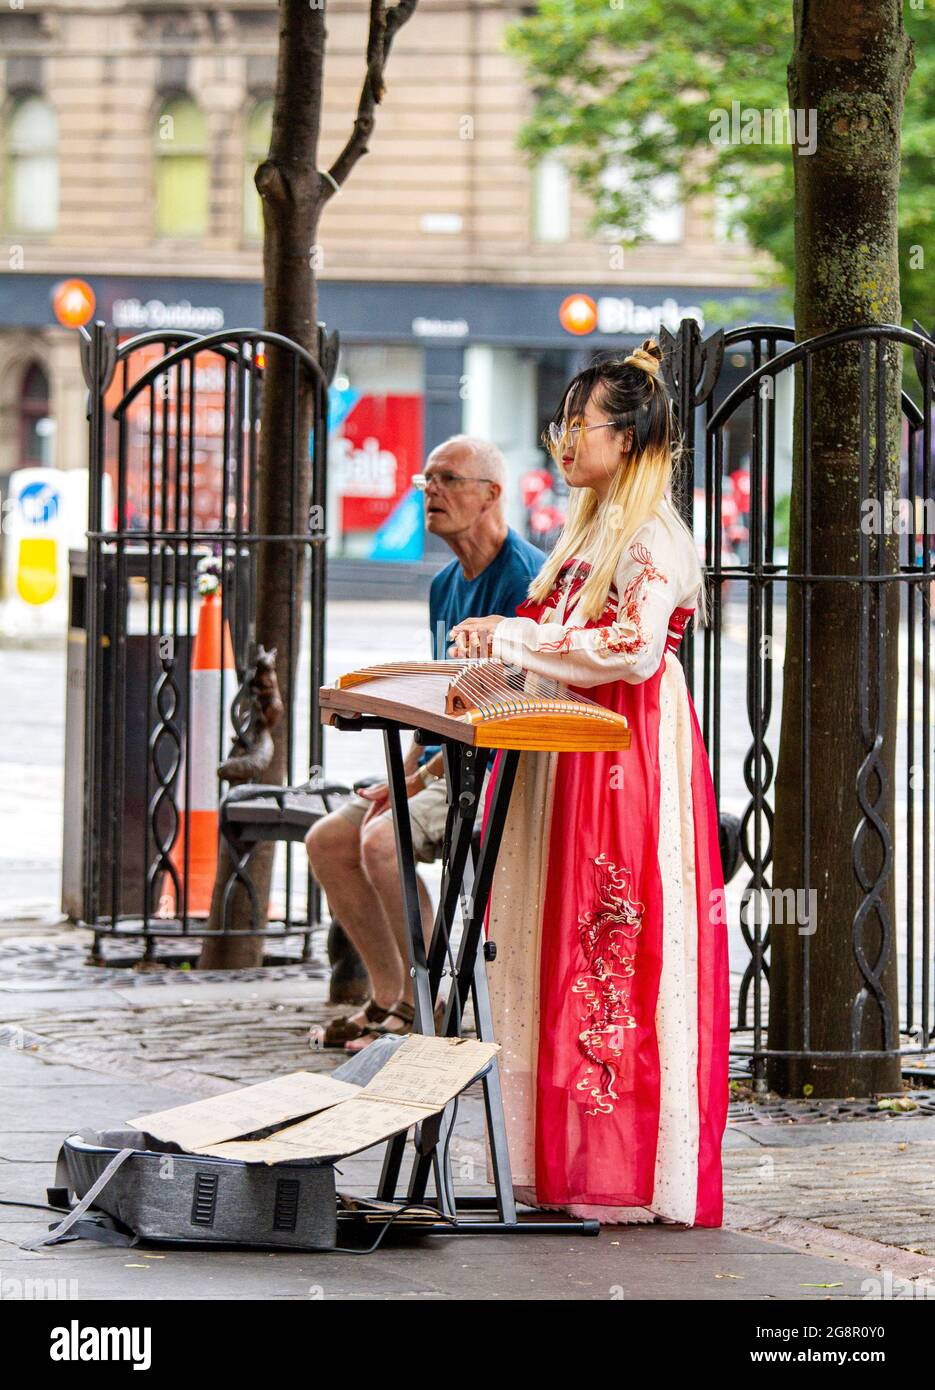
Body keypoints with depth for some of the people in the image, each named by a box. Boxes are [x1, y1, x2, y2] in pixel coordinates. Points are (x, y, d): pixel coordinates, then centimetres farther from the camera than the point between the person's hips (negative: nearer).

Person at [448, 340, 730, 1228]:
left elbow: (634, 648, -22)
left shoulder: (654, 536, -11)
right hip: (574, 749, 10)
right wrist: (500, 634, 4)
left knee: (622, 950, -7)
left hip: (628, 753, -10)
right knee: (563, 946, 7)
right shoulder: (590, 526, 18)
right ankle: (568, 1157, 11)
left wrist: (517, 639, -17)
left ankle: (633, 1172, -4)